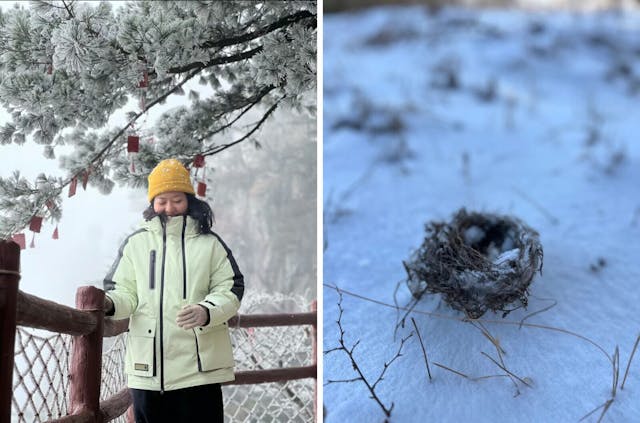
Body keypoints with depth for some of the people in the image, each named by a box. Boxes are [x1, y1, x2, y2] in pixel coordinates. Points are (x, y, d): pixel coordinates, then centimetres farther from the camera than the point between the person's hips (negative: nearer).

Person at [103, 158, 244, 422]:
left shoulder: (210, 243, 6)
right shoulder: (135, 243, 10)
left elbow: (230, 291, -1)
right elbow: (126, 292, 6)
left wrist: (206, 311, -22)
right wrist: (109, 302, -17)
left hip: (198, 364, -2)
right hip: (148, 366, 2)